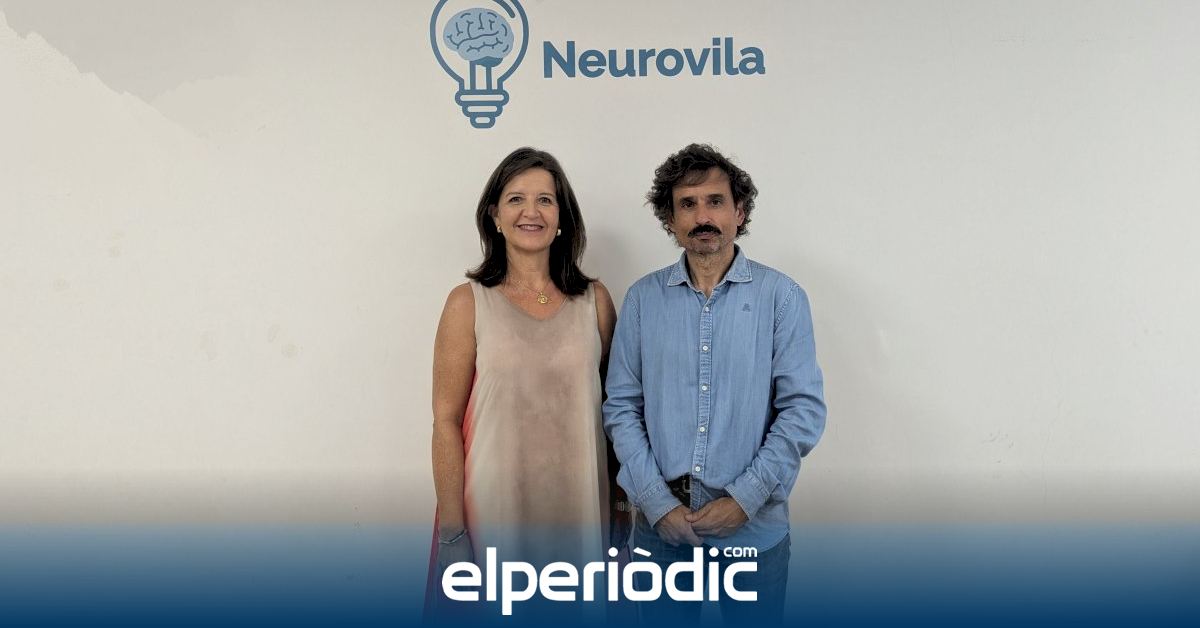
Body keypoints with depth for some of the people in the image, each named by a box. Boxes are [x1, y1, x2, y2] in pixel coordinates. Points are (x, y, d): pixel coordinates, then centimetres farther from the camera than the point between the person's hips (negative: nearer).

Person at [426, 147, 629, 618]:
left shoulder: (595, 300, 2)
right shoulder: (468, 303, -5)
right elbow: (446, 421, -6)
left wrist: (621, 503, 6)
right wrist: (452, 531, -8)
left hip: (580, 504, 2)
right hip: (496, 504, -2)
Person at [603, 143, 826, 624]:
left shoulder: (781, 297, -3)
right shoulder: (642, 299, 2)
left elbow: (804, 409, -6)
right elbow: (621, 408, 1)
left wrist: (743, 499, -12)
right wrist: (658, 502, -8)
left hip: (754, 526, -1)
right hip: (660, 524, 1)